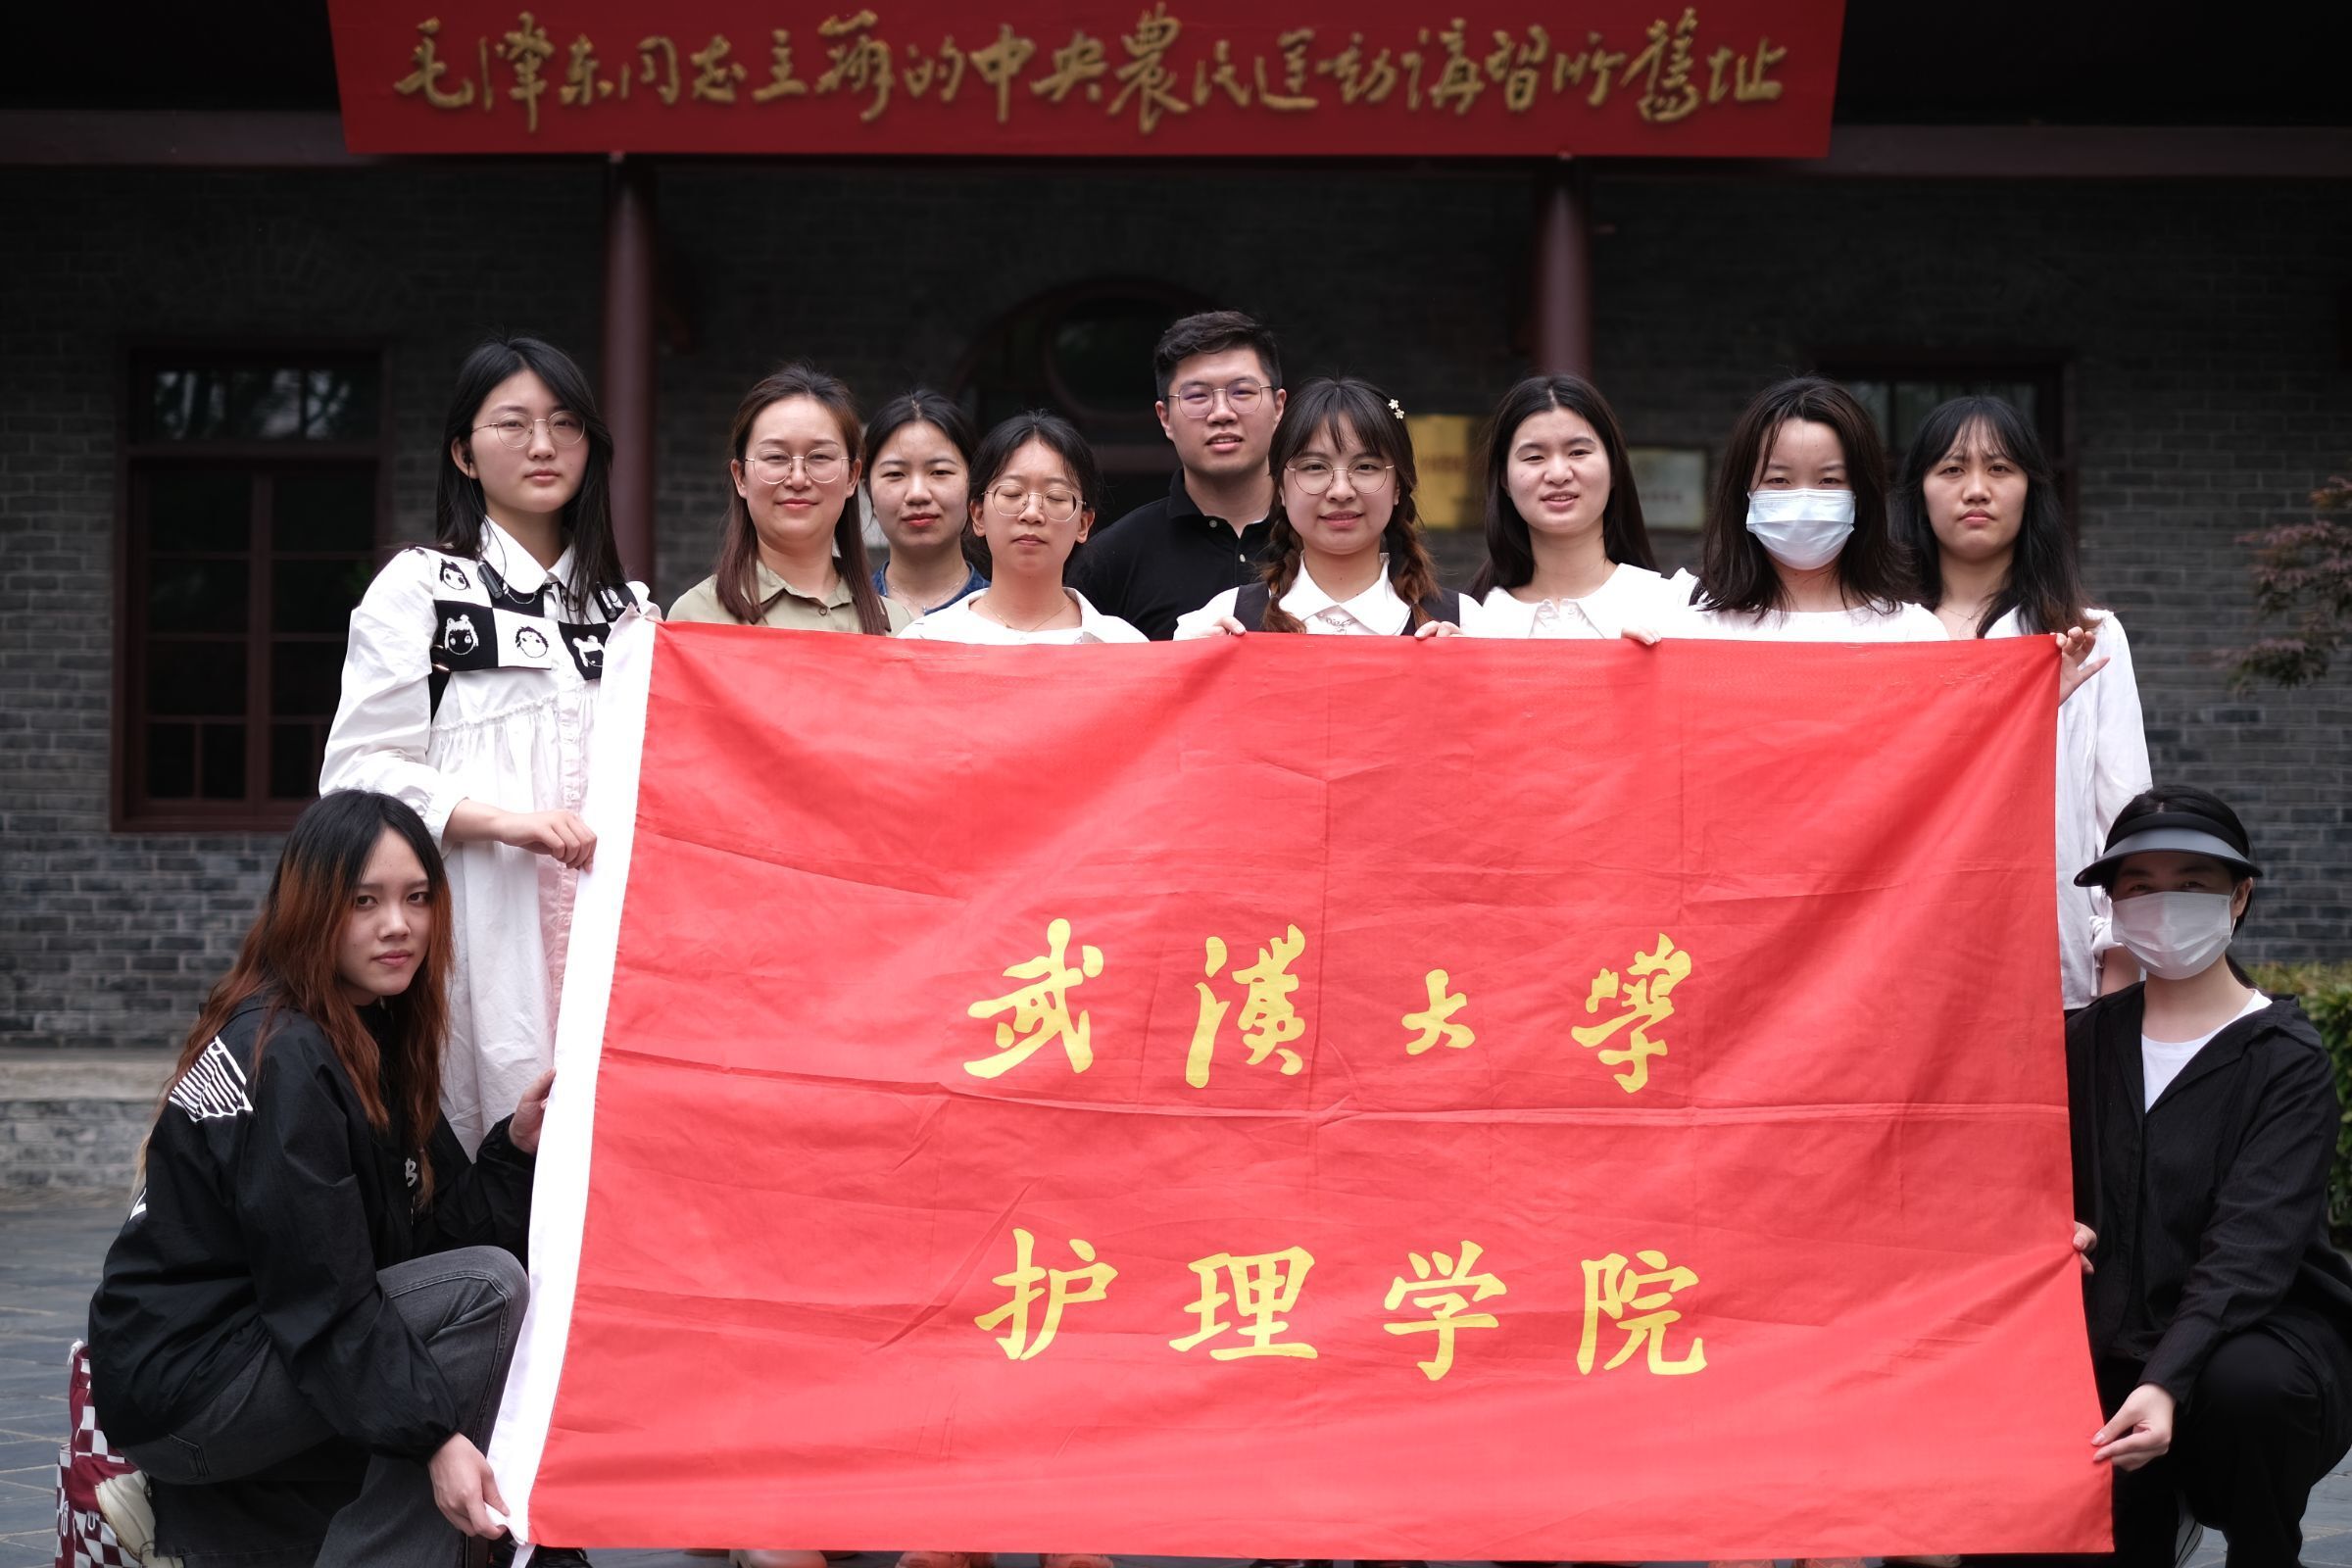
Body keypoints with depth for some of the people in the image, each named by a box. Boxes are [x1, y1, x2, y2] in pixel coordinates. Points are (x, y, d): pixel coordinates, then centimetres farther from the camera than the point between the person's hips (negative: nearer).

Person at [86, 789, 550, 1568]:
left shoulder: (375, 1040, 10)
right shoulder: (285, 1060, -19)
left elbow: (438, 1228, 3)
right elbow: (322, 1296, -24)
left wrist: (518, 1145, -12)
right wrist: (435, 1438, -29)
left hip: (257, 1346, 10)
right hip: (179, 1383, -10)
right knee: (488, 1289, -18)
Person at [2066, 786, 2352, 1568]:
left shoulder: (2287, 1061, -8)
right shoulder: (2089, 1040, 6)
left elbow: (2251, 1248, -21)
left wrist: (2167, 1382, -35)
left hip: (2270, 1332, -3)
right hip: (2119, 1349, 3)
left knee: (2246, 1383, -37)